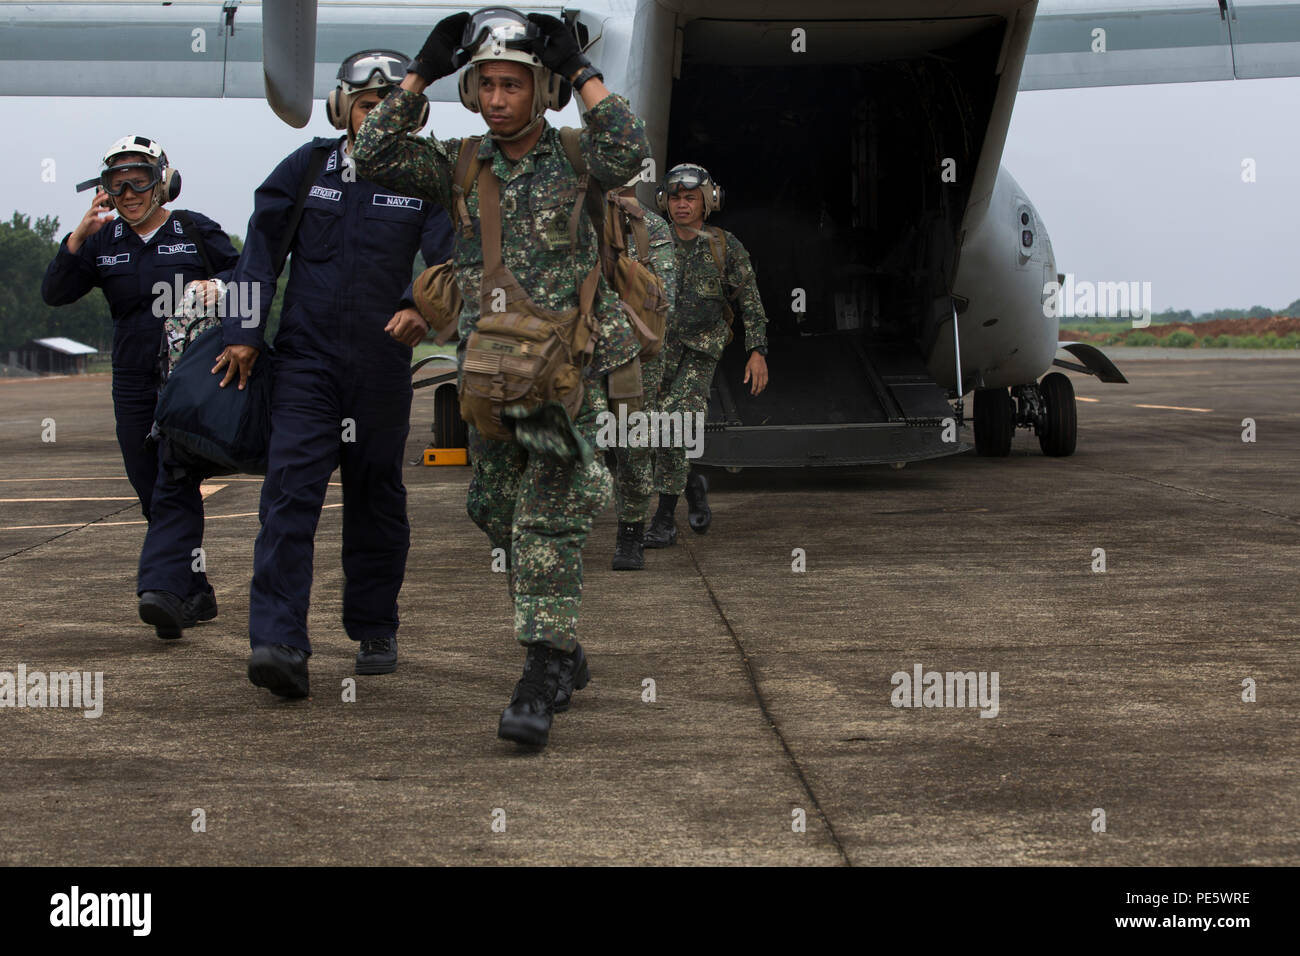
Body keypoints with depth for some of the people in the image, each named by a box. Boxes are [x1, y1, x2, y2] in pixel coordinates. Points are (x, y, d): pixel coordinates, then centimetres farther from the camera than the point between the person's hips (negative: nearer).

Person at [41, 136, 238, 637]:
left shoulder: (195, 230, 2)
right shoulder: (104, 240, 10)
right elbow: (54, 293, 2)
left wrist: (217, 286, -15)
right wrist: (79, 235, -11)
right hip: (133, 384, 5)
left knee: (175, 485, -17)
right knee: (152, 495, 7)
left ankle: (162, 589, -28)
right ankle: (197, 594, 18)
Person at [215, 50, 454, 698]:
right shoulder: (308, 167, 4)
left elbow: (450, 257, -10)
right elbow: (261, 247, 7)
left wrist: (422, 307, -31)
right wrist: (244, 332, 2)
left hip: (382, 365, 1)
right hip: (306, 357, -1)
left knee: (376, 496, 11)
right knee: (291, 486, -14)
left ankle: (374, 632, 25)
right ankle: (279, 643, -21)